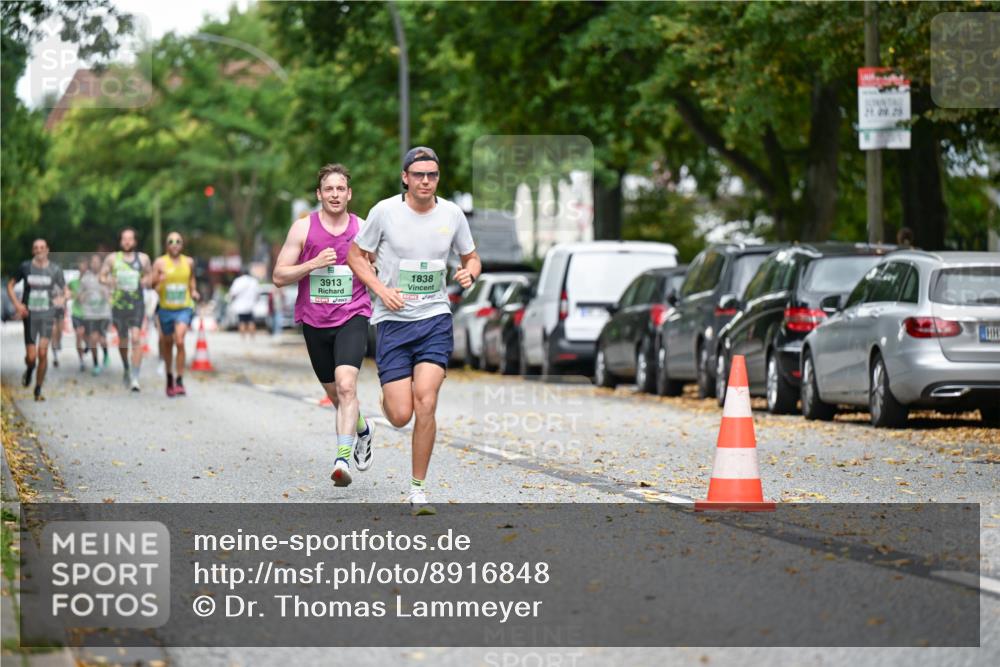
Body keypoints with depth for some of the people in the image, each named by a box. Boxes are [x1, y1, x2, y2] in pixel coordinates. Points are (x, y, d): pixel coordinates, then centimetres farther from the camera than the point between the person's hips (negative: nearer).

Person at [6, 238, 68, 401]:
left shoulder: (55, 269, 1)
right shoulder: (25, 267, 1)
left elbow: (66, 291, 8)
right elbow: (10, 285, 10)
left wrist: (63, 298, -16)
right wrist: (17, 304, -5)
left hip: (47, 315, 0)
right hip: (30, 315, 0)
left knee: (43, 353, -10)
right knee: (31, 356, -4)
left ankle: (38, 390, 4)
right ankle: (29, 370, 34)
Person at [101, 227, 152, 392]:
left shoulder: (143, 258, 5)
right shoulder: (112, 258, 4)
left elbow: (149, 275, 18)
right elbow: (102, 276, 9)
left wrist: (145, 281, -5)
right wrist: (109, 281, -12)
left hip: (137, 304, -1)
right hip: (118, 303, 1)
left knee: (136, 338, -15)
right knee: (123, 339, 13)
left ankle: (135, 377, -18)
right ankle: (126, 369, 40)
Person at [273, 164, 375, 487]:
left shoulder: (363, 230, 1)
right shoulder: (303, 228, -1)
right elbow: (279, 277, -2)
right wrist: (314, 263, -15)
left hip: (352, 318, -2)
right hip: (314, 320, 2)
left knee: (346, 384, -23)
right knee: (334, 392, 14)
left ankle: (343, 458, -27)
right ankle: (362, 429, 44)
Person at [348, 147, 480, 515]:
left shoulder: (452, 214, 1)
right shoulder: (385, 211, -7)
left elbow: (471, 256, 16)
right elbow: (355, 254, 4)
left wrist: (470, 272, -8)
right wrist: (382, 289, -11)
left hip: (435, 319, 1)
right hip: (393, 321, -1)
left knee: (425, 402, -16)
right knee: (400, 415, -7)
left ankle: (418, 489, -3)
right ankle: (387, 399, 34)